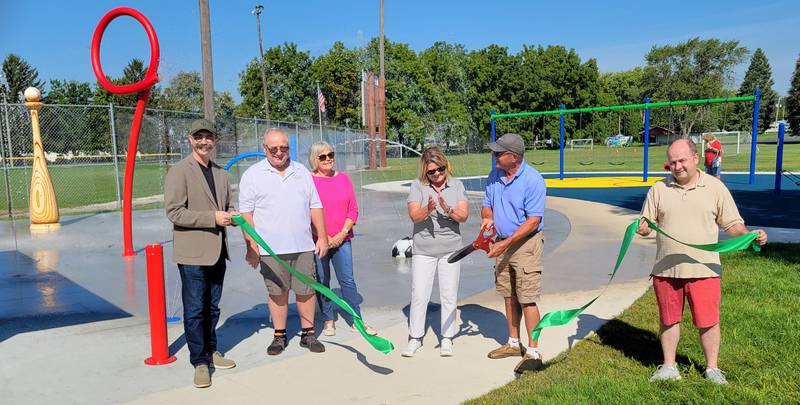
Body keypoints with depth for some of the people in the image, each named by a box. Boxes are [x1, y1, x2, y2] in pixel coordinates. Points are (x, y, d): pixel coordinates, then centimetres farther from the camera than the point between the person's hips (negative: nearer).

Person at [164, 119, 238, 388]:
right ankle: (200, 362, 12)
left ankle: (211, 352, 31)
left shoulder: (221, 174, 14)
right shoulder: (179, 171, -7)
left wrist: (232, 215, -1)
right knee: (195, 310, 1)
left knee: (212, 308, 17)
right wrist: (213, 217, -19)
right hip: (192, 253, -6)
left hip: (217, 252, 6)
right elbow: (174, 211, -15)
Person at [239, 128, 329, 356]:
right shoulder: (252, 175, 1)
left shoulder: (302, 172, 11)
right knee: (277, 293, 6)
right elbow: (246, 213, -2)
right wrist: (252, 246, -8)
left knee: (306, 291, 6)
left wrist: (322, 237, 6)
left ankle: (308, 334, 19)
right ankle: (279, 336, 21)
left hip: (303, 246, 3)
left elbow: (315, 207, 12)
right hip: (270, 249, -2)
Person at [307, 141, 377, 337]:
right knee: (322, 282, 7)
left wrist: (342, 233, -5)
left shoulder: (343, 178, 7)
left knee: (348, 280, 3)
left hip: (342, 239, 2)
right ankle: (329, 321, 21)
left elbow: (353, 210, 6)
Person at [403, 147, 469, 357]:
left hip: (450, 248, 1)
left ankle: (447, 338, 20)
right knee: (419, 295, 1)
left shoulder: (457, 185, 2)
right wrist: (428, 210, -31)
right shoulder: (418, 186, -3)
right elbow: (414, 216, -12)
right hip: (423, 250, -1)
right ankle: (415, 338, 16)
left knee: (449, 296, 7)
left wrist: (448, 210, -24)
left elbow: (464, 215, -6)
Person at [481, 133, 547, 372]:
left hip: (526, 243, -7)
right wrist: (487, 217, -10)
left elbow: (533, 221, -19)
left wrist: (506, 243, -21)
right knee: (509, 297, 15)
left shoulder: (533, 180, -17)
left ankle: (533, 352, 3)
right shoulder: (494, 176, 4)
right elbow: (487, 205, 15)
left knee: (527, 300, -6)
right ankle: (514, 343, 29)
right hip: (503, 243, 7)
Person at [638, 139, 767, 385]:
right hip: (666, 270, 2)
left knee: (708, 322, 3)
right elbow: (646, 224, 7)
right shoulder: (659, 189, 5)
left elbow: (732, 224, 5)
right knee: (669, 320, 11)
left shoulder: (715, 187, 2)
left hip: (703, 269, -1)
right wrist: (643, 228, -16)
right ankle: (669, 367, 27)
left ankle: (712, 368, 23)